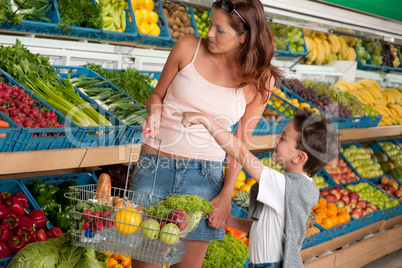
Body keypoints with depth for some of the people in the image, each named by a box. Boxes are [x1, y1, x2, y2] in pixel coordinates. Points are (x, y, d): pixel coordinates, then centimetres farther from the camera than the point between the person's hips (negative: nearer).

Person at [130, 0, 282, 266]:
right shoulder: (188, 47, -2)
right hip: (155, 165, 1)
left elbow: (240, 142, 4)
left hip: (203, 176, 0)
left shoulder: (260, 81, -3)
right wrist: (155, 111, -12)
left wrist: (226, 195, -1)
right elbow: (157, 94, 11)